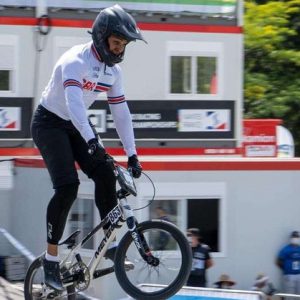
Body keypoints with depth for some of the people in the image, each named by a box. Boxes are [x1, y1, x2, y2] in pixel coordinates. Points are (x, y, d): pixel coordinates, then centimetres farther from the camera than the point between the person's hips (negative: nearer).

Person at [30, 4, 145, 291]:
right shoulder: (75, 61, -26)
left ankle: (110, 242, -3)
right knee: (67, 186, -22)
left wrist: (132, 154, -6)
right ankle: (51, 259, -17)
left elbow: (121, 113, 1)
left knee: (105, 175, -13)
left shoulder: (113, 71, -2)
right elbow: (73, 102, -41)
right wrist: (91, 141, -53)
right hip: (49, 124, -7)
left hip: (76, 126, 7)